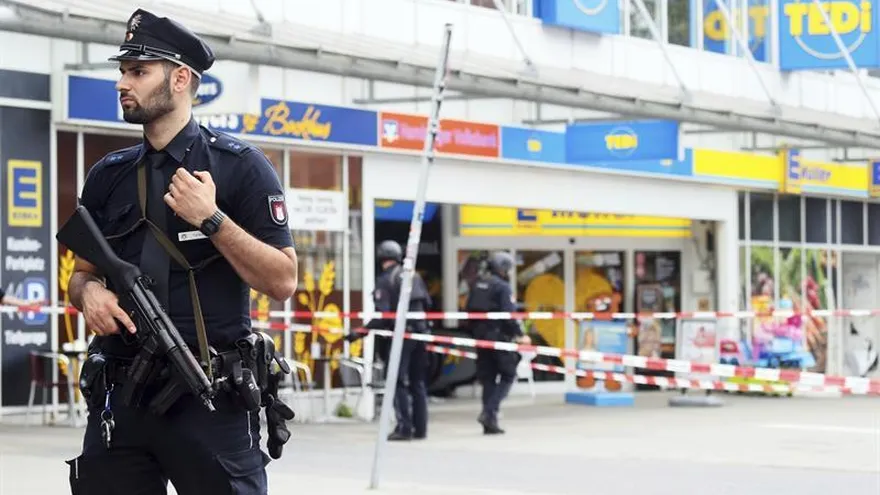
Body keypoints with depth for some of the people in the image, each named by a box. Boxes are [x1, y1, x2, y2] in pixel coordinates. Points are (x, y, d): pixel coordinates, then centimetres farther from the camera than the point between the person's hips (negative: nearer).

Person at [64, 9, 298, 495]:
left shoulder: (240, 167, -3)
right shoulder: (108, 176, 12)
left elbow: (282, 282, -7)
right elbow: (82, 274, 20)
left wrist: (211, 219, -16)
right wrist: (89, 292, -3)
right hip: (121, 398, 5)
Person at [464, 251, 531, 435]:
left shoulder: (477, 285, 11)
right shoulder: (502, 287, -12)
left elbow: (468, 310, 12)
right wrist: (519, 335, -12)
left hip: (481, 336, 7)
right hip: (498, 335, -7)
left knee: (488, 378, 11)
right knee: (508, 374, 3)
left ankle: (490, 421, 10)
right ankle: (489, 412, -13)